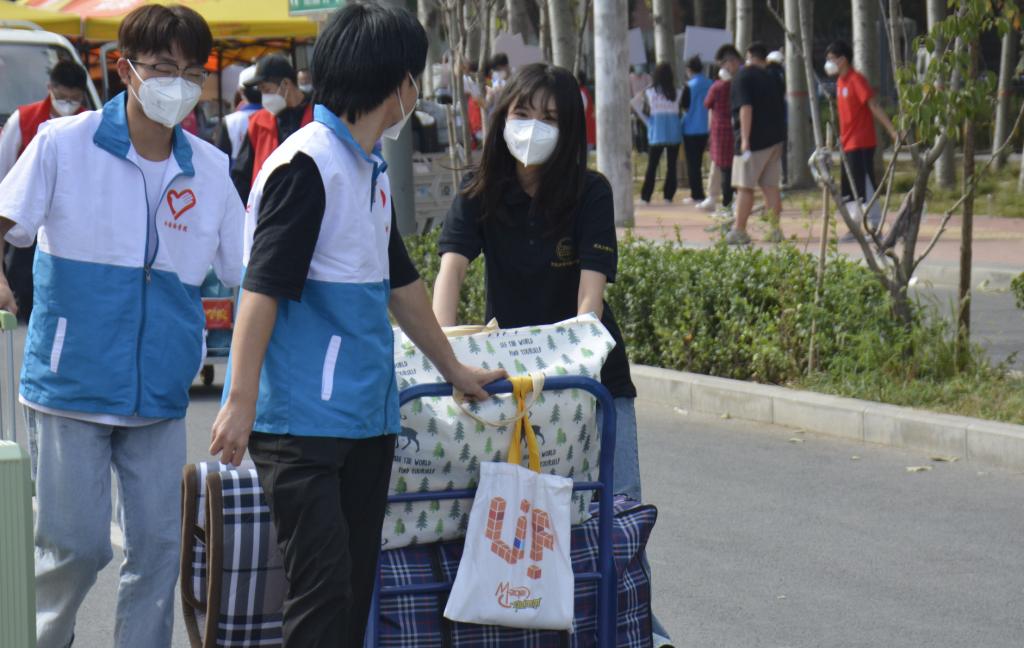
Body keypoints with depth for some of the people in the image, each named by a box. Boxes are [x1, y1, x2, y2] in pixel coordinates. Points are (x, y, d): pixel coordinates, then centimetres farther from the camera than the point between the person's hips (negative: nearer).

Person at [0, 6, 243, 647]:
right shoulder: (65, 144, -4)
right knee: (77, 544, -2)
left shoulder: (211, 169, 5)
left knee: (158, 545, 3)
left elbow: (250, 272, 9)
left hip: (160, 392, 3)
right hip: (72, 381, -3)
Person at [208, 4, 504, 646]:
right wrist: (240, 402, -21)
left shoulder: (373, 168, 15)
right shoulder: (306, 165, -13)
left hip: (367, 417, 9)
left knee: (357, 589, 8)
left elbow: (399, 280, 26)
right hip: (301, 419, -9)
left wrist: (453, 369, 34)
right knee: (323, 592, -12)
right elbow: (262, 288, -17)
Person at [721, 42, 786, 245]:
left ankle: (739, 231, -1)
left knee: (744, 187, -2)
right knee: (771, 186, 9)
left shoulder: (742, 78, -9)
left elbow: (746, 108, -20)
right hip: (775, 138, 8)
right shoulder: (770, 78, 15)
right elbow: (779, 108, 20)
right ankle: (775, 230, 8)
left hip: (754, 141, -8)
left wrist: (745, 140, -23)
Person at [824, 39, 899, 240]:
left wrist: (892, 131, -22)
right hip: (847, 145, 9)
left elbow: (874, 107, -17)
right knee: (848, 189, 11)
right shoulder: (840, 82, 13)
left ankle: (875, 228, -2)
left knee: (865, 187, -7)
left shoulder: (856, 80, -13)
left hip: (861, 144, -9)